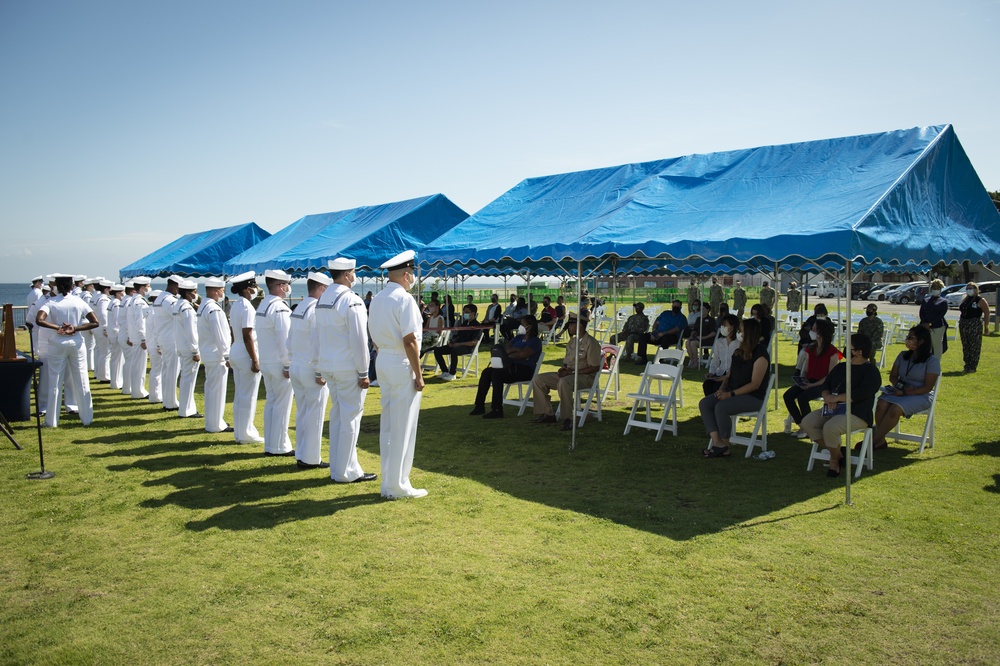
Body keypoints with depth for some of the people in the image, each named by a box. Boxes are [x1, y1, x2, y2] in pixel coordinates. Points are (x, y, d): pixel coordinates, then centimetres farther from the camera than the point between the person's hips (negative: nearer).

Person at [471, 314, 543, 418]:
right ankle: (479, 405, -13)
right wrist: (515, 349, -10)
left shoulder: (535, 341, -4)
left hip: (525, 370, -8)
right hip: (512, 367, 8)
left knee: (497, 373, -31)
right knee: (487, 372, -14)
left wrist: (509, 355, -3)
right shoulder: (519, 337, 21)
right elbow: (506, 348, 10)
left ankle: (497, 410, -31)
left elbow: (523, 354, -19)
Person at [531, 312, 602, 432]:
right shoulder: (572, 342, 14)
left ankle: (568, 419, -32)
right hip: (568, 374, 9)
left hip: (585, 377, -9)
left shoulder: (590, 343, -13)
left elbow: (595, 367, -17)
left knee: (564, 382, -41)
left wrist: (573, 371, -19)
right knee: (538, 379, -1)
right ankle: (547, 414, 0)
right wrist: (563, 368, -1)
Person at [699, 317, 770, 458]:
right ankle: (717, 442, -22)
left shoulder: (760, 355, -13)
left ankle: (724, 446, -14)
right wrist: (722, 388, -3)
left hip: (753, 397, -9)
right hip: (732, 392, 9)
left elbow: (755, 384, -18)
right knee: (704, 403, -13)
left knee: (721, 407, -31)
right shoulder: (738, 352, 14)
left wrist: (731, 394, -21)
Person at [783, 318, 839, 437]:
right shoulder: (810, 349, 12)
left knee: (802, 397, -31)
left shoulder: (832, 352, -9)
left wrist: (812, 385, -20)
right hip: (808, 382, 6)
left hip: (823, 384, -6)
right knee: (787, 395, -19)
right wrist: (802, 381, -6)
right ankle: (802, 426, -10)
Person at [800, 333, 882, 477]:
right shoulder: (840, 367, 20)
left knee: (830, 428, -33)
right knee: (807, 422, -13)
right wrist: (827, 397, -9)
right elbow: (826, 385, 14)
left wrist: (835, 398, -17)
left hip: (856, 414, -8)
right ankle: (835, 453, -2)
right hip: (833, 409, 8)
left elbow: (858, 394, -20)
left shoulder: (871, 371, -6)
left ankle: (835, 459, -4)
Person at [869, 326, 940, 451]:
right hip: (900, 391, 5)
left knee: (895, 408, -33)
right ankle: (881, 440, -27)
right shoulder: (903, 355, 11)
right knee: (881, 404, -28)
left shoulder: (932, 361, -6)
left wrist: (908, 392, -22)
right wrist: (902, 386, -8)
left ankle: (875, 441, -25)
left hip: (921, 395, -5)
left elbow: (928, 387, -11)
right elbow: (893, 376, 13)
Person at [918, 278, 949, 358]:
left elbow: (941, 315, -7)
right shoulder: (925, 300, 14)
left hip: (938, 327, -3)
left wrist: (930, 324, -16)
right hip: (925, 327, 3)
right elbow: (921, 313, 7)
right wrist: (924, 324, -9)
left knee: (937, 347, 1)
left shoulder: (943, 301, 5)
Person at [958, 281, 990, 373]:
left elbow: (987, 313, -7)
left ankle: (973, 367, -1)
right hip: (963, 324, 7)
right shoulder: (965, 300, 14)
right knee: (965, 346, 10)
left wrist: (986, 327, -11)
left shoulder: (980, 300, -4)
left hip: (975, 325, -7)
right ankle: (967, 366, 17)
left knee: (974, 346, -4)